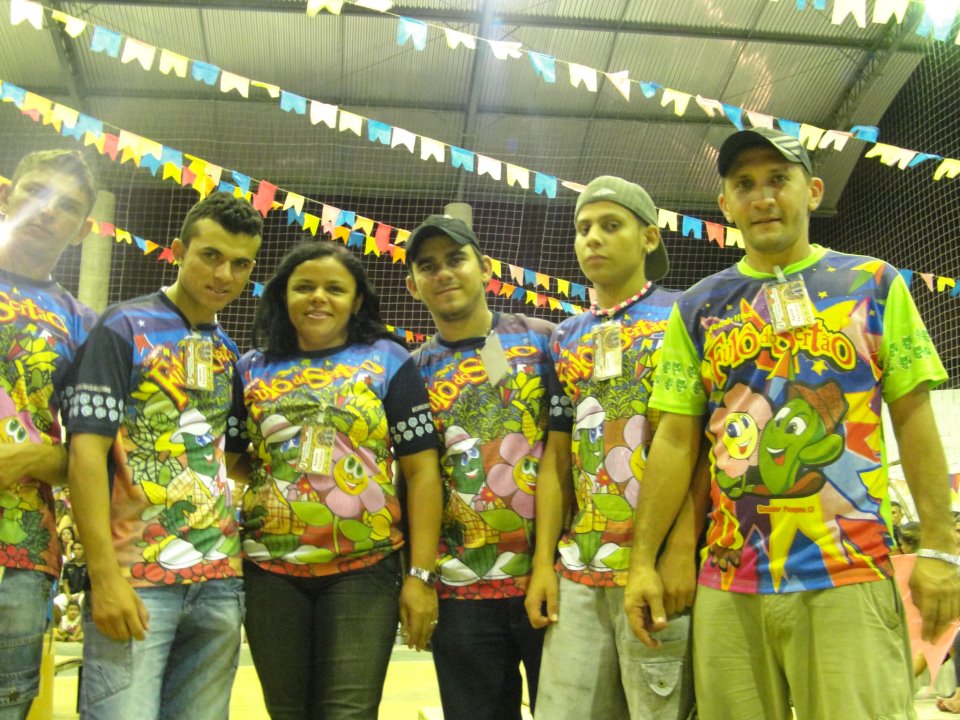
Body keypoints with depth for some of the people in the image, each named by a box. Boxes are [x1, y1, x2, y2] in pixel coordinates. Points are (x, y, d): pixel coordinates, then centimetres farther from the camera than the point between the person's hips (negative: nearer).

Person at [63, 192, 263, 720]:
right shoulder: (124, 329, -2)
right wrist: (105, 576, -16)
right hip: (136, 580, -5)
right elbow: (86, 452, -9)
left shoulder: (231, 354, 15)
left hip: (220, 581, 6)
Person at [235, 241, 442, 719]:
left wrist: (421, 574, -8)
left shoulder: (387, 362, 2)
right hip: (270, 571, 3)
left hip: (364, 571, -2)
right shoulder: (252, 370, 8)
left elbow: (422, 470, -2)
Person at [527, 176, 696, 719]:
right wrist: (544, 561, 8)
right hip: (580, 571, 5)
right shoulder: (566, 340, 18)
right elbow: (558, 456, 16)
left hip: (661, 563, -4)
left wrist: (683, 548, -15)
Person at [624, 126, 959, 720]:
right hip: (728, 583, 2)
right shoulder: (698, 309, 10)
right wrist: (643, 560, 1)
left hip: (851, 579, -1)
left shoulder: (874, 285, 7)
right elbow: (676, 442, 7)